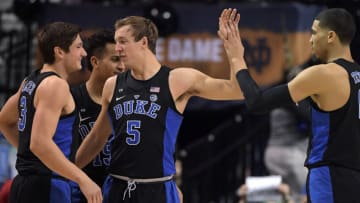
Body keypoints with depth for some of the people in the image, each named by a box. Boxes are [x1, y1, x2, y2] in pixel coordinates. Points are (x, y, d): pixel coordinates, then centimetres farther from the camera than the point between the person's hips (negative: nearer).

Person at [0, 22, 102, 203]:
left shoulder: (31, 82, 15)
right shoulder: (55, 85, -14)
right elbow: (40, 142, -25)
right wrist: (83, 179, -23)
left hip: (25, 182, 10)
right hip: (45, 187, -10)